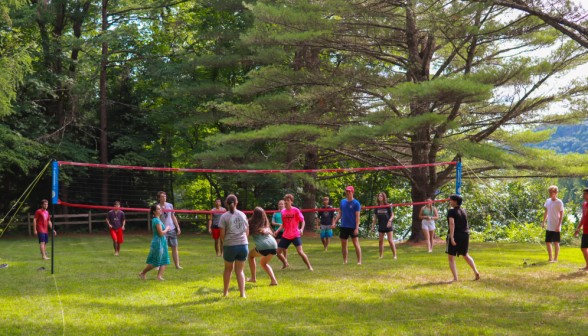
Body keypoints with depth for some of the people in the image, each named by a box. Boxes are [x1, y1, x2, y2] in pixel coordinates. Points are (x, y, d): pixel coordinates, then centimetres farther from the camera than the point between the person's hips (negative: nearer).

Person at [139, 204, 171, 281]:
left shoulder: (156, 220, 13)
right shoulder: (157, 221, -18)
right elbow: (161, 233, -22)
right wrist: (167, 229, -7)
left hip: (162, 243, 10)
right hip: (158, 243, -10)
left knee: (165, 262, 5)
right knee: (155, 263, 1)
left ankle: (159, 276, 3)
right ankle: (142, 273, 15)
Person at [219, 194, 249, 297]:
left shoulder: (224, 216, -4)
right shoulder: (242, 215, 7)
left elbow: (222, 235, -5)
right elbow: (247, 233, 9)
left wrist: (224, 243, 14)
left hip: (230, 246, -2)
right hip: (243, 244, 2)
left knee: (228, 269, 17)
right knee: (239, 270, 11)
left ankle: (225, 292, 27)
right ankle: (242, 293, 0)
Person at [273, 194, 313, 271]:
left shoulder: (296, 210, -7)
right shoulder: (283, 212, 7)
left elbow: (302, 221, -5)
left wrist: (302, 229, -23)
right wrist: (278, 230, 4)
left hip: (295, 235, -5)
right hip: (286, 235, 5)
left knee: (300, 251, -21)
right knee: (278, 252, 4)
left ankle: (309, 266, -3)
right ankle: (285, 264, 32)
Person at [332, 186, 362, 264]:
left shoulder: (356, 203, -6)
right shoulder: (343, 202, 10)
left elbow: (357, 216, -9)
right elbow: (340, 213, 18)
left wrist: (356, 228, -15)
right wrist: (335, 222, 9)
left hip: (353, 227, -5)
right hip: (344, 226, 6)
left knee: (356, 243, -5)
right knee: (343, 244, 8)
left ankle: (359, 261, 0)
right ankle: (345, 261, 18)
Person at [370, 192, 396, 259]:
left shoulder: (388, 206, -6)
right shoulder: (377, 207, 4)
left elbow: (392, 215, 0)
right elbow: (375, 217, 9)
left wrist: (389, 221, -20)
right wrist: (372, 227, 6)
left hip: (388, 226, -4)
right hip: (381, 226, 4)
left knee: (390, 240, -6)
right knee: (381, 241, 3)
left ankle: (394, 255, 3)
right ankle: (381, 255, 13)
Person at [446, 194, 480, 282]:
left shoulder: (451, 211, -8)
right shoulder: (464, 211, 12)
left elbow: (452, 223, -21)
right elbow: (467, 225, 17)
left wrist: (451, 237, -26)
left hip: (456, 235, -7)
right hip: (465, 235, 7)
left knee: (451, 258, 1)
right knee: (465, 255, 26)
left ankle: (455, 278, -7)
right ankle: (476, 272, 20)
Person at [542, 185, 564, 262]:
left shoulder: (559, 202, -10)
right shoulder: (548, 201, 8)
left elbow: (561, 215, -10)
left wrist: (558, 225, -15)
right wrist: (544, 222, 12)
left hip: (556, 227, -6)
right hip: (549, 227, 6)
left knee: (556, 242, 0)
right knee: (548, 242, 8)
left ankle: (555, 258, 7)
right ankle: (550, 258, 20)